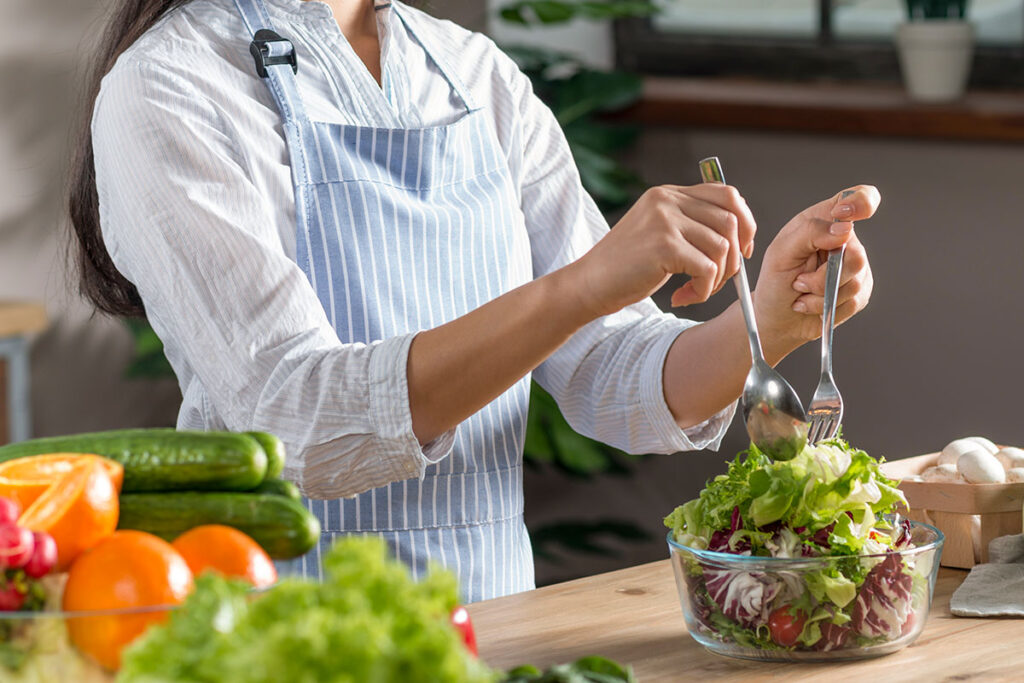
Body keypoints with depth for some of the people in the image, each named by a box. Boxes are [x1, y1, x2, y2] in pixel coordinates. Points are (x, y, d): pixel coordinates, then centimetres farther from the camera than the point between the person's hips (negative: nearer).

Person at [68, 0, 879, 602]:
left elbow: (609, 373, 5)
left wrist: (768, 325, -15)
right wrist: (582, 287, -30)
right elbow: (301, 426, -21)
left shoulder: (478, 77, 8)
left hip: (497, 623, 4)